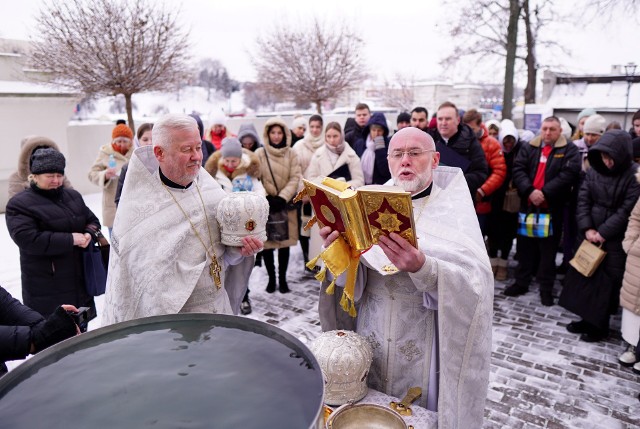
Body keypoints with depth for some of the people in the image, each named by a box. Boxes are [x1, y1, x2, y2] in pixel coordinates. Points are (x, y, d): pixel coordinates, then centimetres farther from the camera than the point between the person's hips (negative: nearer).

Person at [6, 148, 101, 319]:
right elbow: (28, 239, -21)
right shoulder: (20, 203, -8)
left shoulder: (73, 196, 12)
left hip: (79, 278, 6)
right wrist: (70, 239, -22)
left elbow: (92, 220, 17)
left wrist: (89, 234, -7)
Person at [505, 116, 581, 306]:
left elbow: (568, 174, -12)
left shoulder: (570, 150, 1)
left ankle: (546, 288, 16)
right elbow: (518, 170, -3)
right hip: (528, 206, 3)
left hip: (553, 209, -3)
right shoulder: (528, 148, 9)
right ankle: (521, 282, 24)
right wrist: (529, 191, -18)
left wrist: (545, 193, -22)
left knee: (548, 249, 6)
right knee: (525, 247, 12)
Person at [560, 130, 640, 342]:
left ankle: (600, 325, 18)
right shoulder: (594, 170, 3)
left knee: (607, 282, 2)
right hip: (589, 234, 5)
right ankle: (587, 318, 26)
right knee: (584, 275, 10)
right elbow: (583, 200, 1)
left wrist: (603, 233, -15)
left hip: (615, 239, -5)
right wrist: (587, 228, -10)